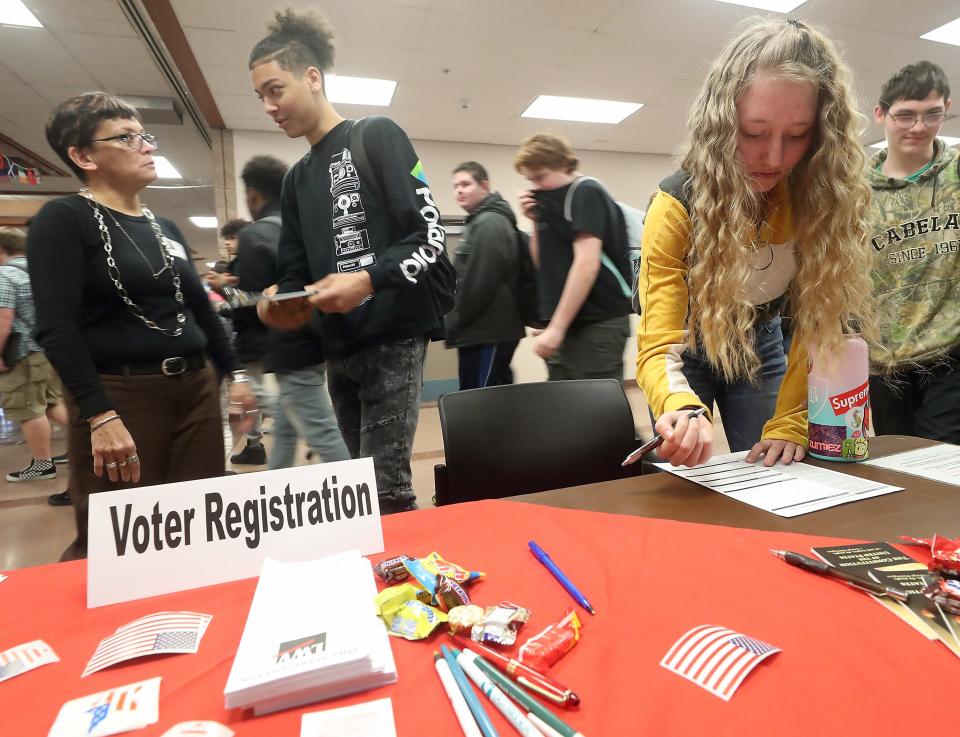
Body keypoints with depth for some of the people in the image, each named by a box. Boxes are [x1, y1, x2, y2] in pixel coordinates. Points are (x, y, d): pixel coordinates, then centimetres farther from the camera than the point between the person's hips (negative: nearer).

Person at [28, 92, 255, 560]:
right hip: (119, 395, -6)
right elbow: (57, 328, -13)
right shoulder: (63, 220, -3)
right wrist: (101, 416, -21)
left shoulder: (166, 228, 16)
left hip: (194, 389, 6)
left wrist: (232, 372, 15)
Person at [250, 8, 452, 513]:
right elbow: (295, 275, 17)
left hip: (393, 336, -7)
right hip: (339, 349, 7)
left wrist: (368, 280, -22)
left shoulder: (377, 137, 1)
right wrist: (279, 305, -4)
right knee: (364, 485, 13)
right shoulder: (296, 179, 21)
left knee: (386, 490, -7)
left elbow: (429, 235, -9)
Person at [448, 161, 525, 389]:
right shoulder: (479, 221, 20)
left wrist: (453, 325, -11)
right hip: (488, 330, 10)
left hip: (487, 332, -10)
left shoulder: (489, 223, -12)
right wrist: (456, 323, 17)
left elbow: (479, 285, -20)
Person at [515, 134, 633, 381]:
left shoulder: (586, 193, -7)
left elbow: (587, 265, -18)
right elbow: (543, 263, 18)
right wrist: (536, 221, 5)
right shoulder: (548, 200, 17)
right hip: (569, 323, 8)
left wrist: (556, 328, -20)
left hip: (599, 322, -8)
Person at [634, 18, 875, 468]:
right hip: (688, 347, -2)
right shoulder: (678, 204, -29)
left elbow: (817, 323, -16)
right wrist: (681, 409, -55)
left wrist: (789, 424, -23)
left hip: (759, 345, 3)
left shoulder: (828, 197, -20)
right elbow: (657, 346, -35)